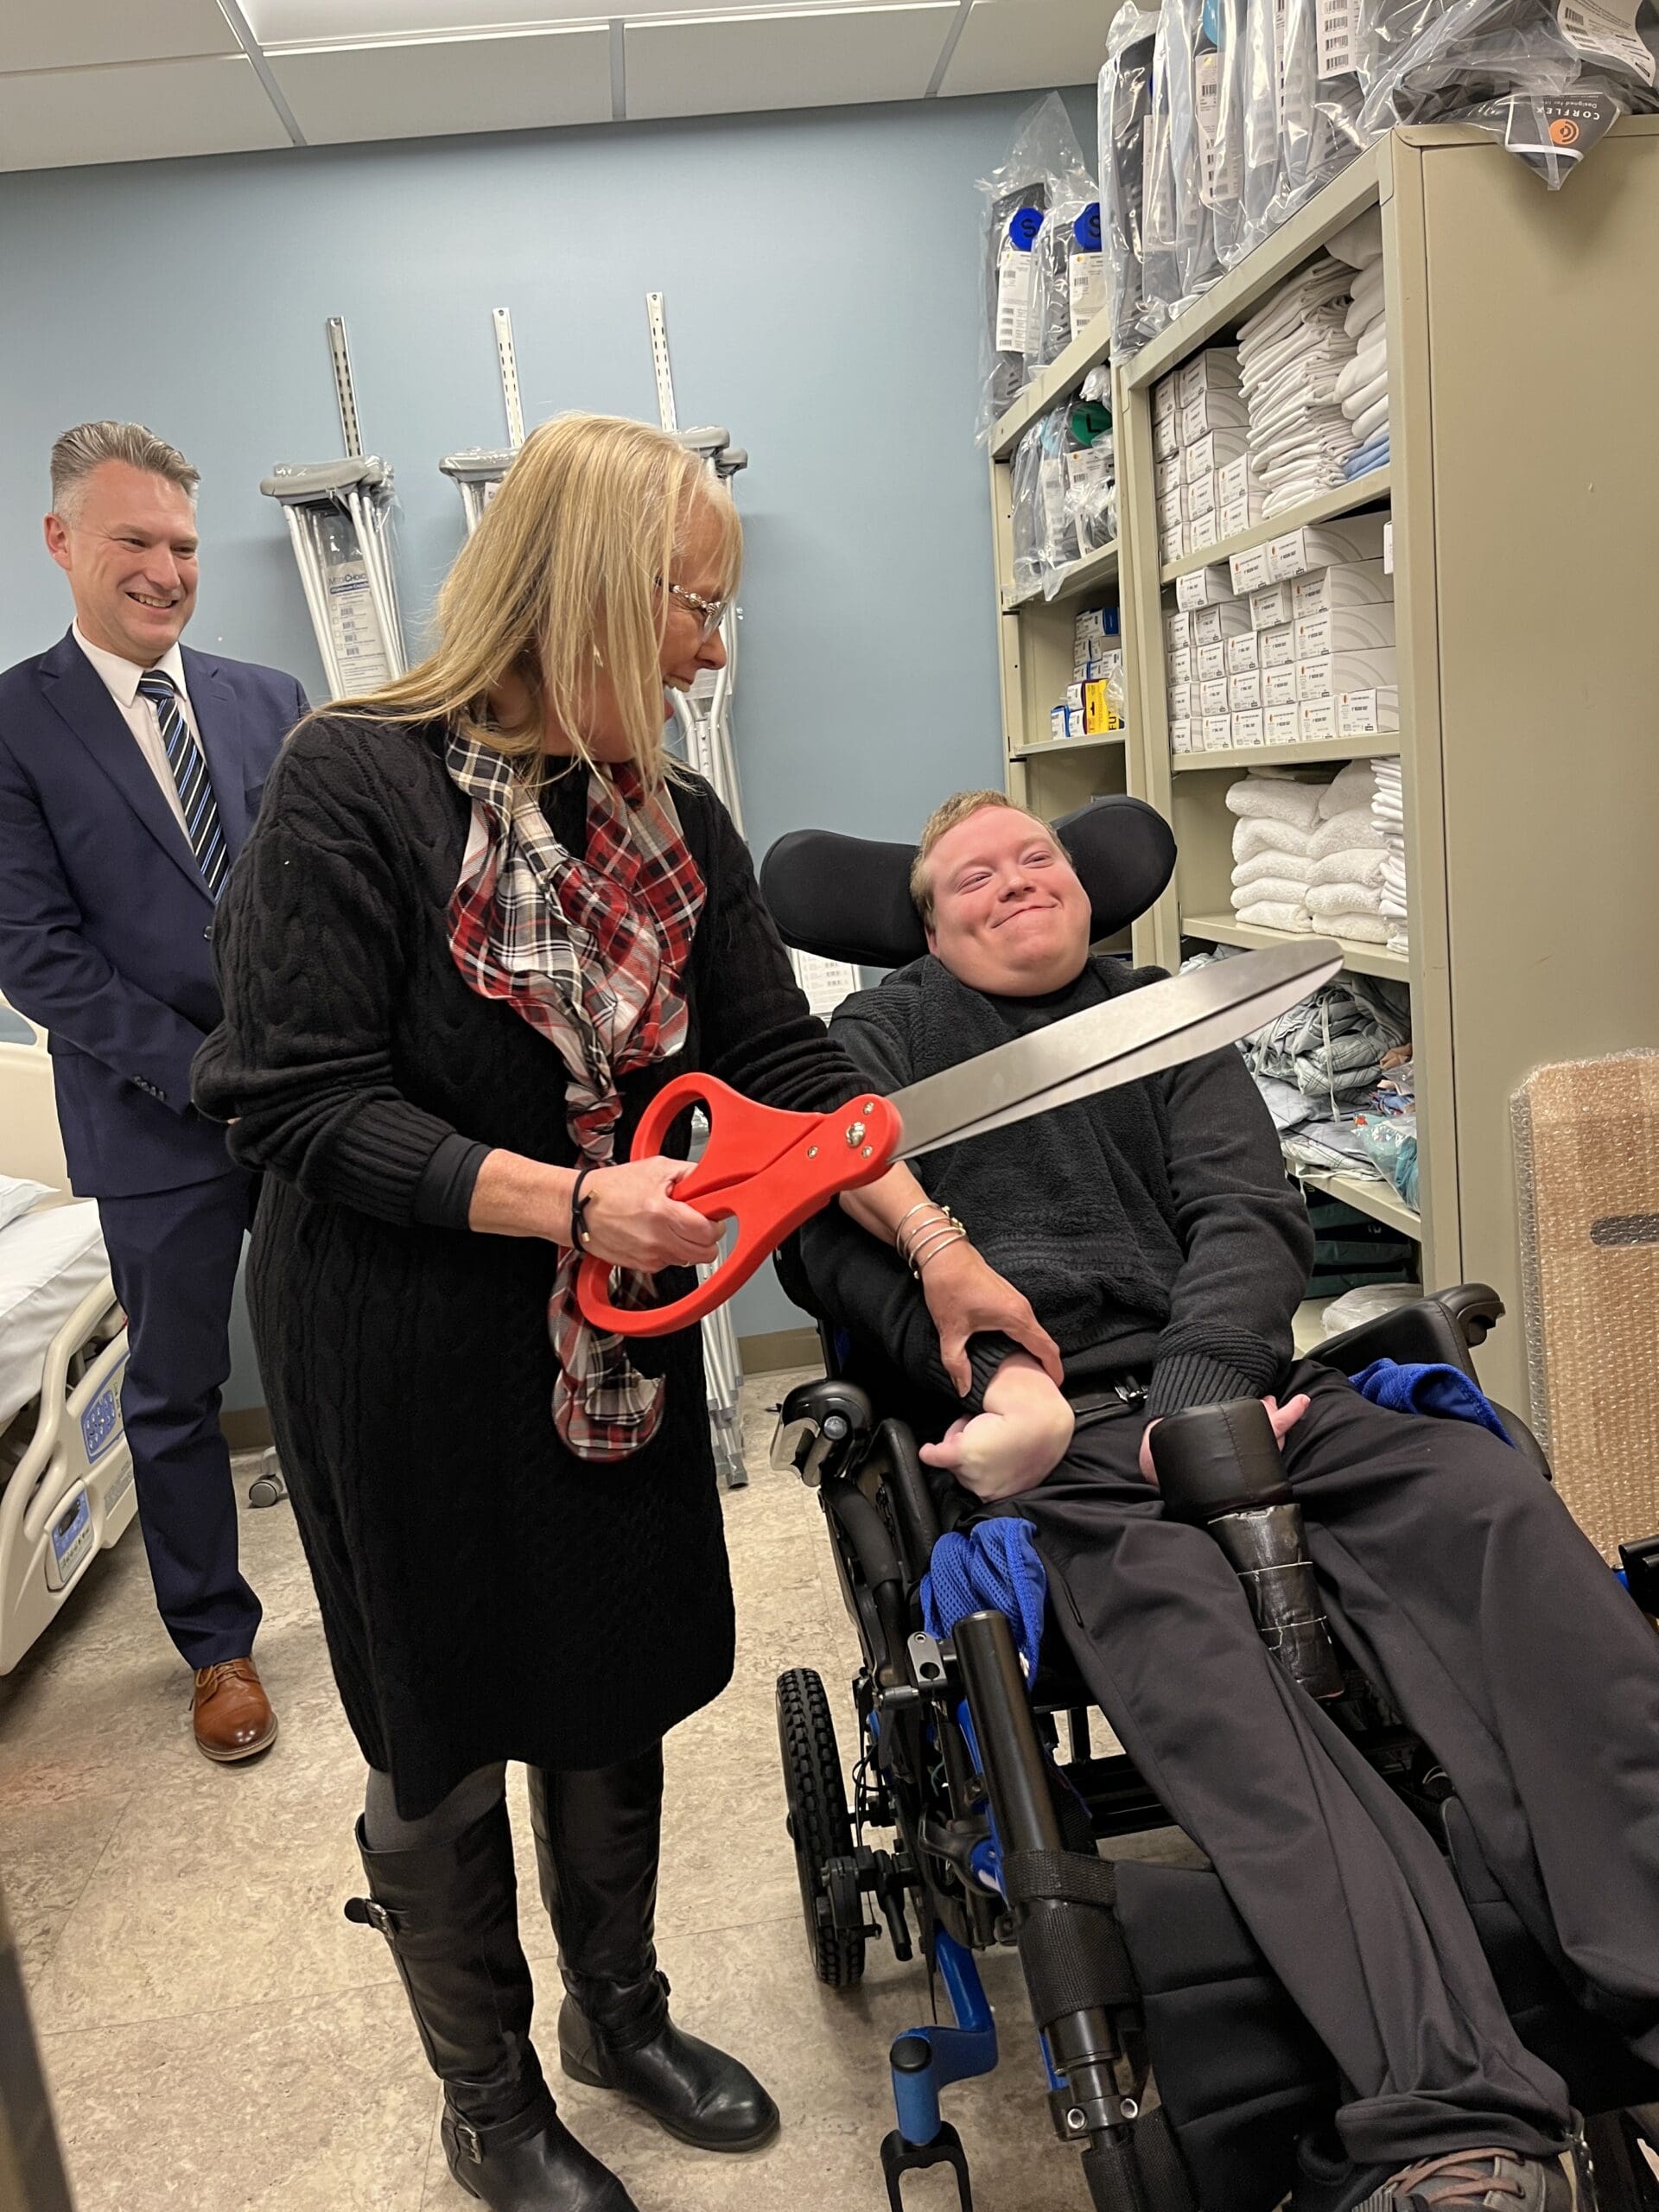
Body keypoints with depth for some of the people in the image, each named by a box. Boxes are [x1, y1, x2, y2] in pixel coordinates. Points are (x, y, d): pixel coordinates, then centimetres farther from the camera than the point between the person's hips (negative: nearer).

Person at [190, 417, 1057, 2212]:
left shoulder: (673, 819, 2)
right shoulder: (358, 783, -17)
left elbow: (782, 1062, 1)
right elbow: (297, 1105, -20)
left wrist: (936, 1248, -8)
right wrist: (568, 1200, -27)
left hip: (617, 1339, 6)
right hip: (406, 1355, -5)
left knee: (616, 1702, 20)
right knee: (441, 1749, 14)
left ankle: (620, 2015, 47)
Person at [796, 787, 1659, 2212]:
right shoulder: (884, 1039, 19)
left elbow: (1252, 1216, 9)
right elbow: (833, 1229, 2)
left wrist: (1194, 1396, -11)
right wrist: (986, 1366, -14)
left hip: (1226, 1382, 4)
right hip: (1044, 1431, -3)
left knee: (1488, 1498, -25)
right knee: (1172, 1613, -34)